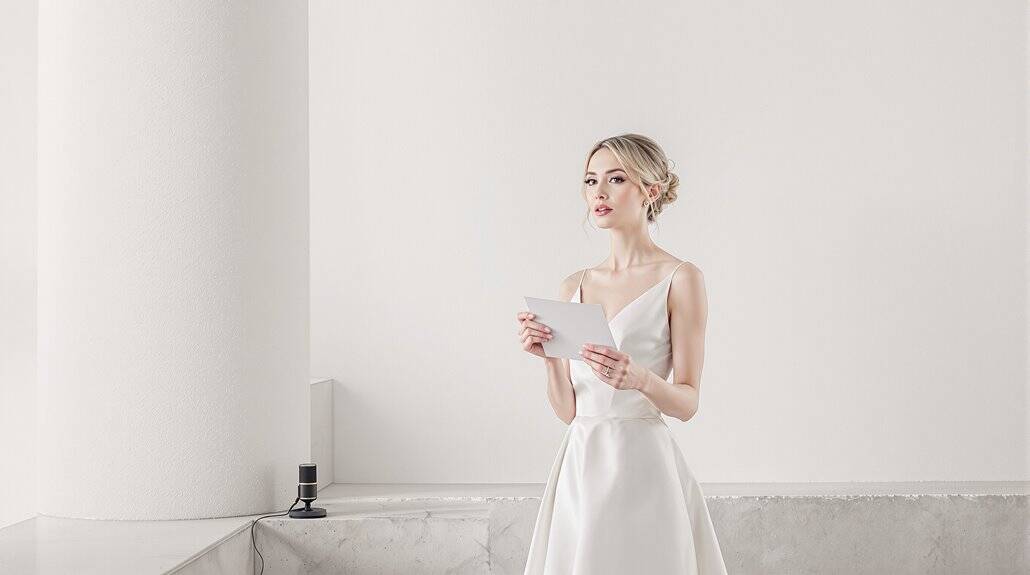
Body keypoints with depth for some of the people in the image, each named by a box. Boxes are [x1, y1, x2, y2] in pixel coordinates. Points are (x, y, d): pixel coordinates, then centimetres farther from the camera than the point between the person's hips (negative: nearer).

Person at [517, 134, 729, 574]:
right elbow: (567, 409, 9)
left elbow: (688, 401, -6)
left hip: (641, 463, -5)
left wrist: (639, 377, -24)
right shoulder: (574, 287, 11)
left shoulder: (680, 279, -4)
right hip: (580, 466, 5)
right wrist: (550, 357, -8)